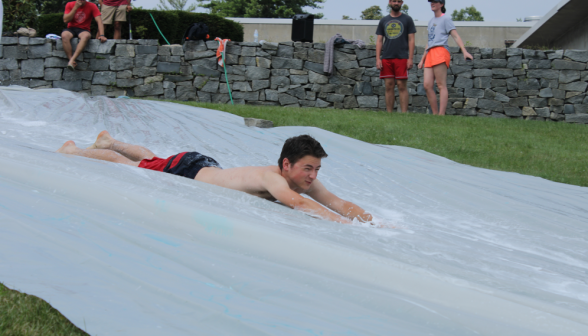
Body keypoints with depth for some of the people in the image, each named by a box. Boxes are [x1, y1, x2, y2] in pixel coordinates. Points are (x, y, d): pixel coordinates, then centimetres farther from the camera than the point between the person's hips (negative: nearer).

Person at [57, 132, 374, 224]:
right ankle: (72, 151, 40)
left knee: (151, 160, 32)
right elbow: (296, 202, -60)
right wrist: (343, 224, -67)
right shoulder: (272, 178, -42)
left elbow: (338, 202, -23)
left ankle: (108, 141, 58)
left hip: (208, 167, 7)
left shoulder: (306, 180, -20)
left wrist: (373, 222, -40)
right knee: (127, 167, 16)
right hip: (186, 171, -7)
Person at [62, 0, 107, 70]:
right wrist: (76, 7, -16)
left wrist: (101, 35, -25)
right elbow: (65, 20, -10)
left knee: (86, 36, -39)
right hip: (71, 28, 1)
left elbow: (99, 21, -10)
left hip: (83, 30, -1)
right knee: (64, 35, -36)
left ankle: (72, 60, -45)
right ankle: (71, 60, -36)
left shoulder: (91, 6, -2)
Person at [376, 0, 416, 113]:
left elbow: (411, 40, 2)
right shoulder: (384, 21, 15)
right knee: (389, 86, 3)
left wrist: (410, 59, -7)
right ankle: (389, 114, 5)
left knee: (402, 86, -6)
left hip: (402, 58, -3)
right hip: (386, 58, 3)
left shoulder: (407, 19, 7)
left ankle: (404, 113, -7)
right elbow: (379, 41, 13)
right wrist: (378, 59, 2)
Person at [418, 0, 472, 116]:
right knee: (427, 85, -3)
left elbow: (455, 36, -5)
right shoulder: (431, 21, 28)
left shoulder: (445, 19, 5)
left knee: (441, 85, -12)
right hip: (430, 54, 8)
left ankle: (441, 115, -17)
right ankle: (435, 114, -2)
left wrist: (464, 51, -17)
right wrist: (422, 59, 31)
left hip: (440, 51, -8)